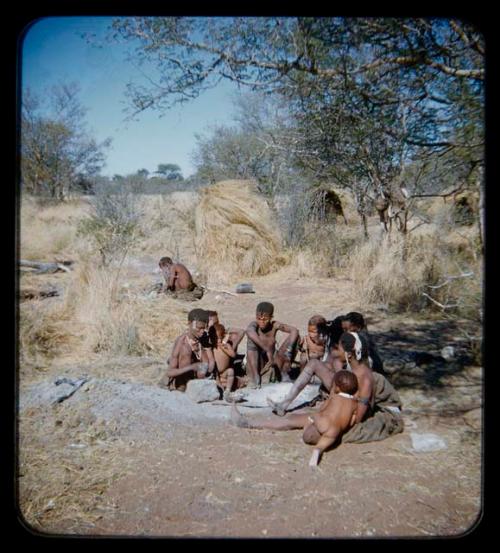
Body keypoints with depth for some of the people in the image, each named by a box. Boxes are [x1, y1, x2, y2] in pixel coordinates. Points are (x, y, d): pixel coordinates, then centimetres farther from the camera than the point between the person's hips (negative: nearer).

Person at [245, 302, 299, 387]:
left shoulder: (274, 325, -8)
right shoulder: (253, 326, -18)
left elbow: (294, 330, -18)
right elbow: (253, 335, -42)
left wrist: (288, 349, -33)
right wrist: (268, 351, -54)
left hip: (272, 358, 3)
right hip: (256, 363, -3)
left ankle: (284, 374, -6)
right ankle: (255, 378, -29)